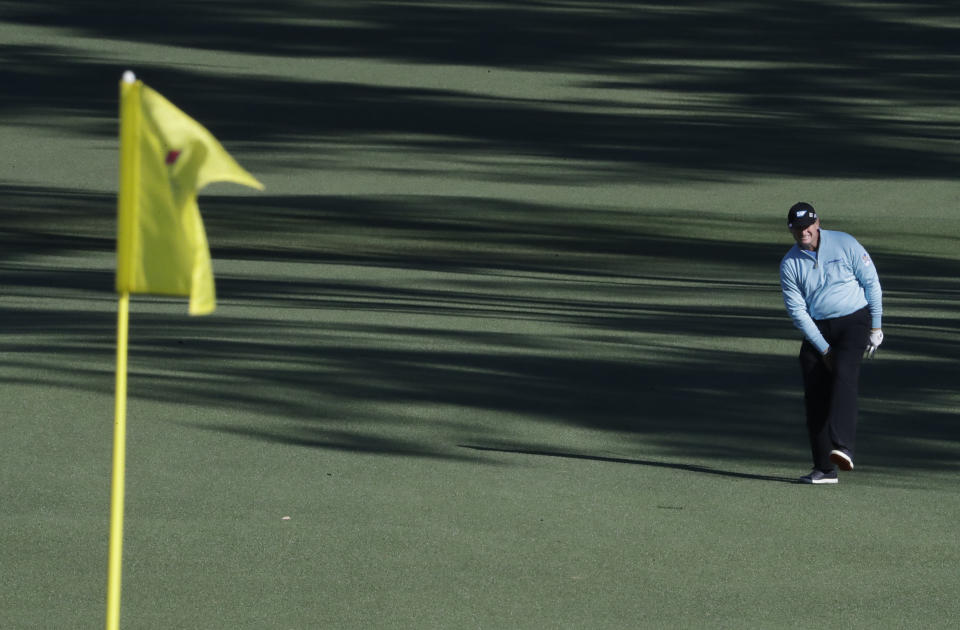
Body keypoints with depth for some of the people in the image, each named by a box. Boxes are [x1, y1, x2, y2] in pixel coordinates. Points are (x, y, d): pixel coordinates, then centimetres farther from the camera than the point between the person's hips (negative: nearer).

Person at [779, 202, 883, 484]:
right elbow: (797, 310, -3)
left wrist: (876, 327, -2)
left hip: (853, 321, -3)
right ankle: (825, 469, 4)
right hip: (816, 328, 3)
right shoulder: (790, 265, -1)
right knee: (815, 395, -3)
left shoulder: (844, 244, -6)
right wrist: (823, 348, -9)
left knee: (844, 374, -27)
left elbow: (871, 283, 0)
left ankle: (842, 446, -42)